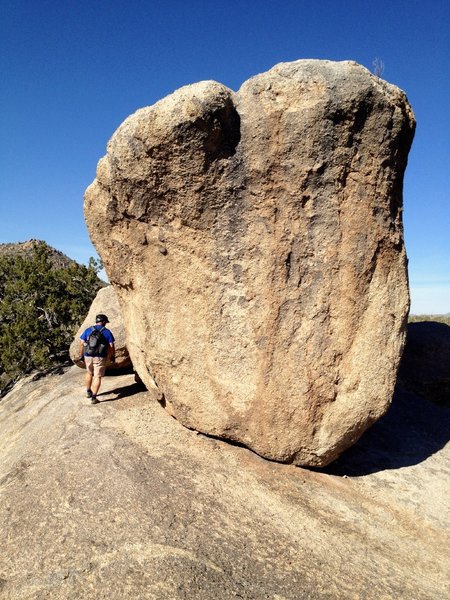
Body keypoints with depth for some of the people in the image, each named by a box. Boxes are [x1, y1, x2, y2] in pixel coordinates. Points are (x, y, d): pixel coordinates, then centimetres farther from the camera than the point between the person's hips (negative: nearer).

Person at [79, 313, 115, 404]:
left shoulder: (88, 330, 3)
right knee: (97, 377, 1)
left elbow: (81, 344, 1)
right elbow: (111, 346, -5)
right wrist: (113, 356, 7)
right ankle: (93, 398, -2)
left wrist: (81, 355, 10)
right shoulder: (107, 332, -4)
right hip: (100, 357, -3)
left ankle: (88, 392, 38)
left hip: (88, 356, 3)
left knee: (89, 373, 25)